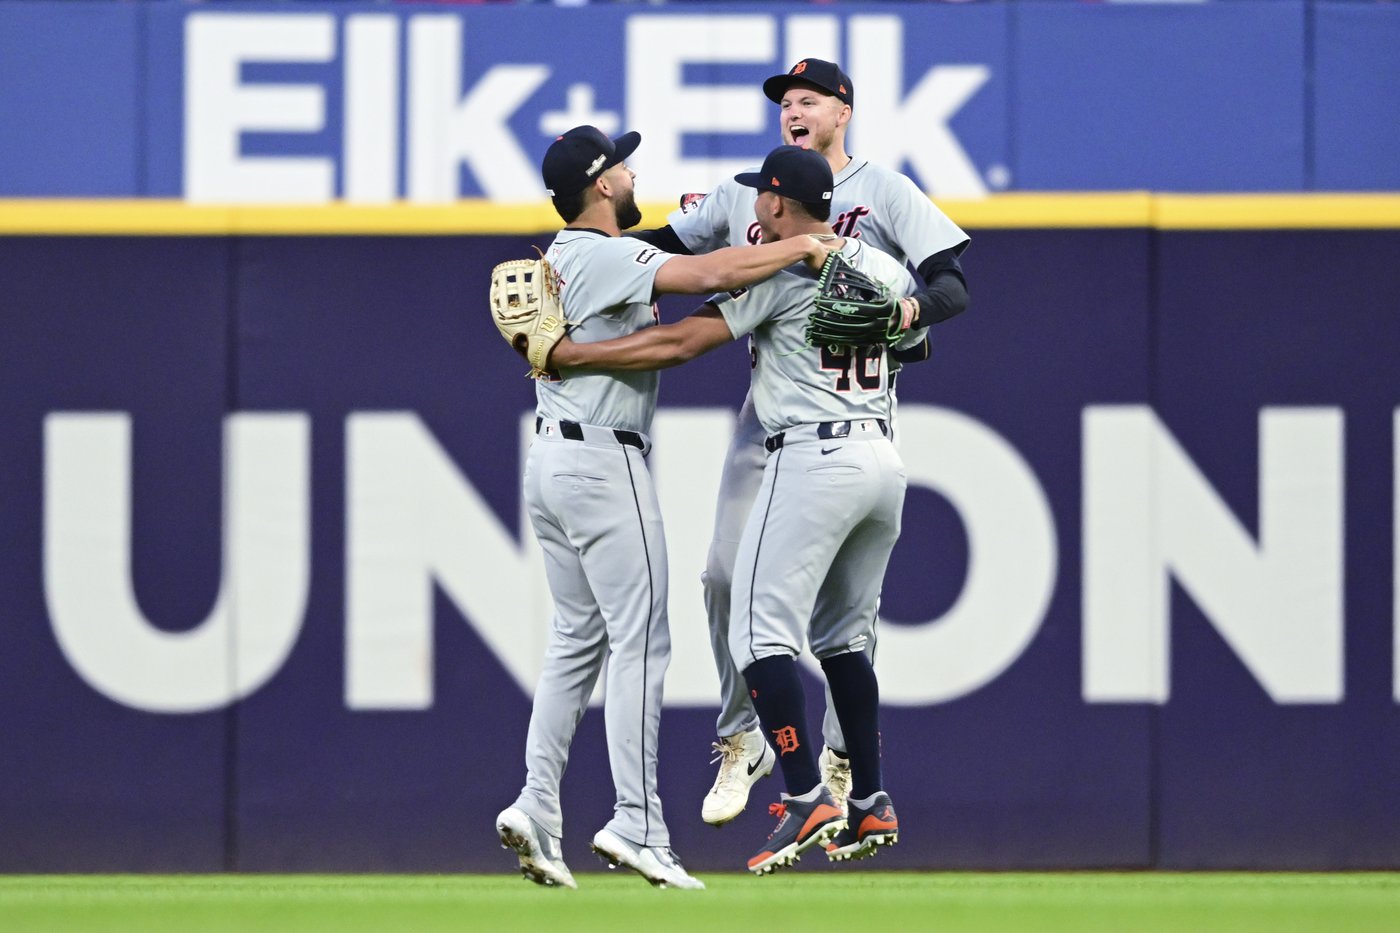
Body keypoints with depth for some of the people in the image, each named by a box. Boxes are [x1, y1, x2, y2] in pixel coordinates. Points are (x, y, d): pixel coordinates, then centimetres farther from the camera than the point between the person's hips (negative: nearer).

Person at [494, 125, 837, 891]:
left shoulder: (563, 256, 14)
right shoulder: (605, 256, -15)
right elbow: (707, 275, -26)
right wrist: (802, 246, -16)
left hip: (551, 457, 10)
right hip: (604, 464, -9)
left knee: (576, 640, 12)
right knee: (639, 642, -7)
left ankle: (536, 805, 3)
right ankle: (636, 822, -10)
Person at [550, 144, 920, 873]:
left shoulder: (779, 271, -7)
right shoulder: (884, 268, 14)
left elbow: (681, 342, -13)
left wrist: (566, 353, -9)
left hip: (812, 459, -8)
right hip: (883, 458, 8)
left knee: (761, 633, -9)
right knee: (840, 636, 19)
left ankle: (808, 800, -20)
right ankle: (871, 806, 18)